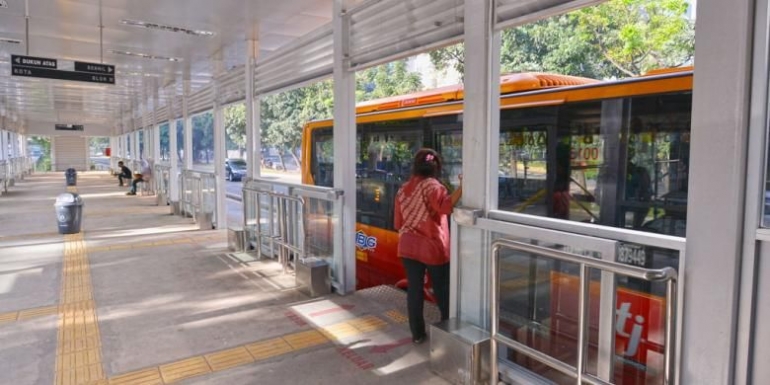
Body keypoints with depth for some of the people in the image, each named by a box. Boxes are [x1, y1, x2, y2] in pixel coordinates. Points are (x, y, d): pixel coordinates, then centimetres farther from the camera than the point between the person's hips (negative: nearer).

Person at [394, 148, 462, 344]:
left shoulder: (403, 189, 7)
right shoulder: (431, 186, -12)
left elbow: (398, 223, 11)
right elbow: (446, 206, -32)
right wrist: (462, 186, -35)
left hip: (408, 247, 5)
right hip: (433, 248, -5)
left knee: (414, 289, 10)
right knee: (442, 290, 10)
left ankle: (417, 333, 18)